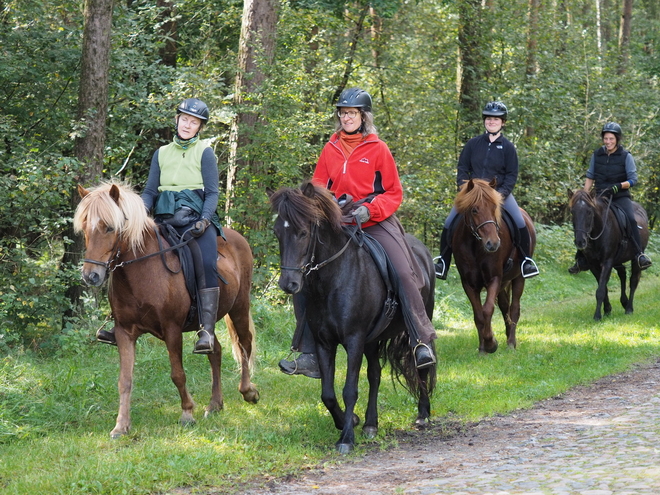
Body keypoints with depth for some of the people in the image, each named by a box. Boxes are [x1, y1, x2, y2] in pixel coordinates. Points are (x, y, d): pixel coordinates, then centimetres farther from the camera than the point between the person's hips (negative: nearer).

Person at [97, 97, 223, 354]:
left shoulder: (204, 152, 5)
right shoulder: (161, 153, 17)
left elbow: (212, 193, 0)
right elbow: (150, 191, 15)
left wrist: (204, 221, -16)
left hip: (195, 219, -4)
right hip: (164, 221, 4)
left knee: (207, 264, -29)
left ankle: (207, 330, -33)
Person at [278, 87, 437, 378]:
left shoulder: (378, 149, -1)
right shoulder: (330, 150, 9)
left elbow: (394, 193, -1)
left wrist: (369, 210, -17)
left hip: (376, 222, -4)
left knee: (404, 273, -25)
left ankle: (422, 340, -13)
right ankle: (309, 356, 1)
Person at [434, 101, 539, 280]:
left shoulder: (507, 147, 0)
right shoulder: (473, 144, 5)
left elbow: (512, 175, -1)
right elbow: (462, 168, 8)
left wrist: (501, 193, -15)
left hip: (499, 192, -2)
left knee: (520, 224, -19)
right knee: (449, 224, -9)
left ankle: (526, 260, -2)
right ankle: (443, 262, 3)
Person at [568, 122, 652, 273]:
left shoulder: (626, 156, -5)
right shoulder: (597, 155, 4)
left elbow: (633, 179, -9)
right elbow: (590, 177, 11)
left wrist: (619, 186, -25)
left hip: (621, 197, -4)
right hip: (601, 197, 4)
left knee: (630, 219, -30)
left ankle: (640, 255, -28)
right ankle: (581, 260, 5)